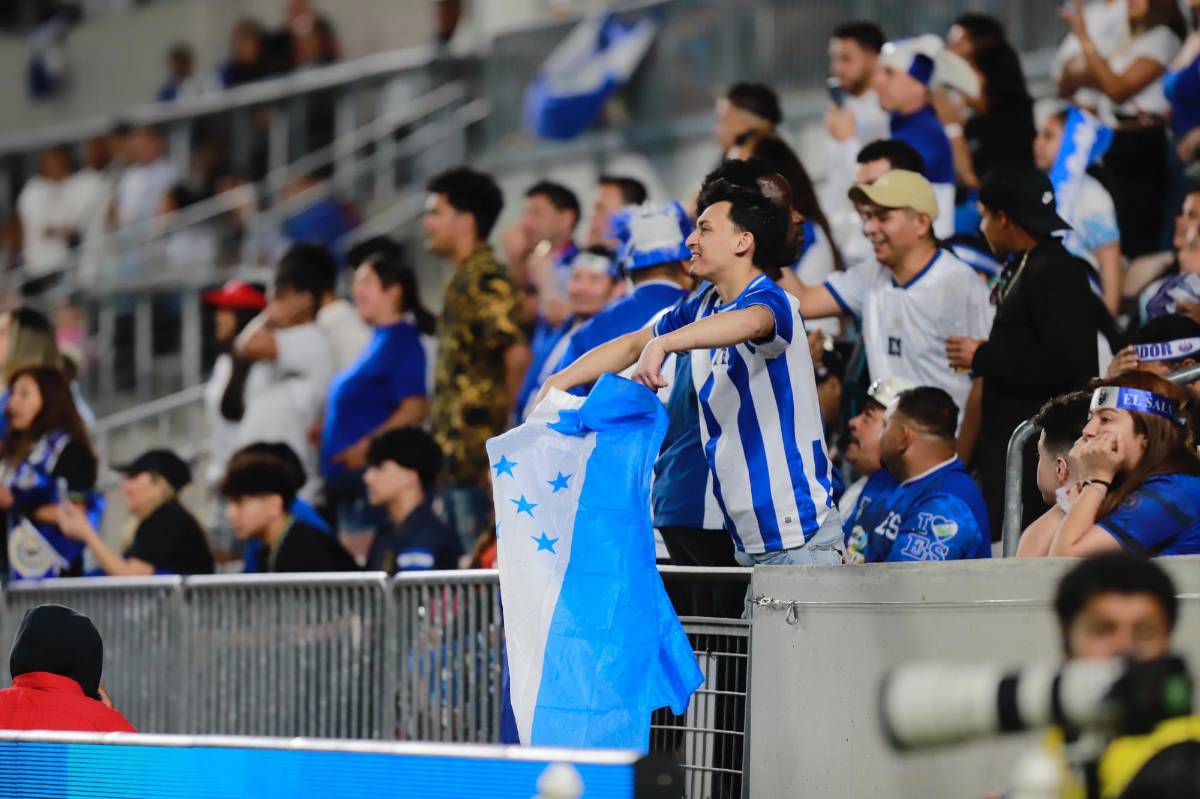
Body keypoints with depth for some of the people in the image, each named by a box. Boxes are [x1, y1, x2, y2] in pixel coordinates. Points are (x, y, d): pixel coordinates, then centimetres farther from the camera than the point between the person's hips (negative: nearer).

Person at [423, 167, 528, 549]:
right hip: (455, 456, 10)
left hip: (477, 456, -10)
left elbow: (517, 355, -23)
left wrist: (507, 424, -18)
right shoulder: (462, 278, 19)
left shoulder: (485, 280, -12)